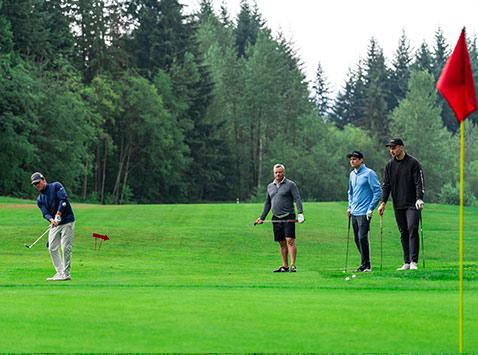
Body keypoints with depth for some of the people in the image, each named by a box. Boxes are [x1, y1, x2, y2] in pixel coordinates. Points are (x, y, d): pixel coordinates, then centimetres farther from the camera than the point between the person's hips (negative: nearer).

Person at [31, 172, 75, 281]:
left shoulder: (56, 186, -4)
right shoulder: (40, 199, 10)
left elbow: (63, 199, -17)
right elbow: (45, 213, -3)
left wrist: (58, 214, -24)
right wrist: (51, 219, -25)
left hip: (67, 221, -6)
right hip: (54, 224, 6)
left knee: (65, 248, -8)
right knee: (52, 248, 1)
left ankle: (66, 273, -4)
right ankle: (60, 272, 8)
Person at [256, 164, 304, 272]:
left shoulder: (290, 184, 0)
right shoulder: (270, 186, 16)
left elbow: (298, 199, -8)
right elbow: (267, 203, 24)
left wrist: (300, 213, -20)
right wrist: (262, 218, 21)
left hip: (288, 217, -5)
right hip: (276, 218, 5)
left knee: (290, 241, -13)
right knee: (281, 243, 7)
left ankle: (293, 265, -14)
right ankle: (285, 266, 11)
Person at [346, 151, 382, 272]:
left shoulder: (369, 173, -8)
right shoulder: (352, 174, 14)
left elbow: (378, 192, -10)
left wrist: (371, 209, -13)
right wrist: (350, 207, 16)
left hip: (364, 213, -7)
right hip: (354, 212, 7)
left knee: (362, 238, -13)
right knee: (357, 239, 8)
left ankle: (366, 265, -7)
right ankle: (365, 263, 17)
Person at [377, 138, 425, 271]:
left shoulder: (413, 163, -4)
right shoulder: (390, 165, 9)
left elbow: (419, 183, -8)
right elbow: (386, 185, 9)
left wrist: (419, 199, -20)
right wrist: (383, 202, 0)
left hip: (412, 205, -5)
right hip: (398, 205, 5)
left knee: (412, 230, -14)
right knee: (403, 233, 6)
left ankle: (414, 262, -16)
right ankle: (406, 262, 9)